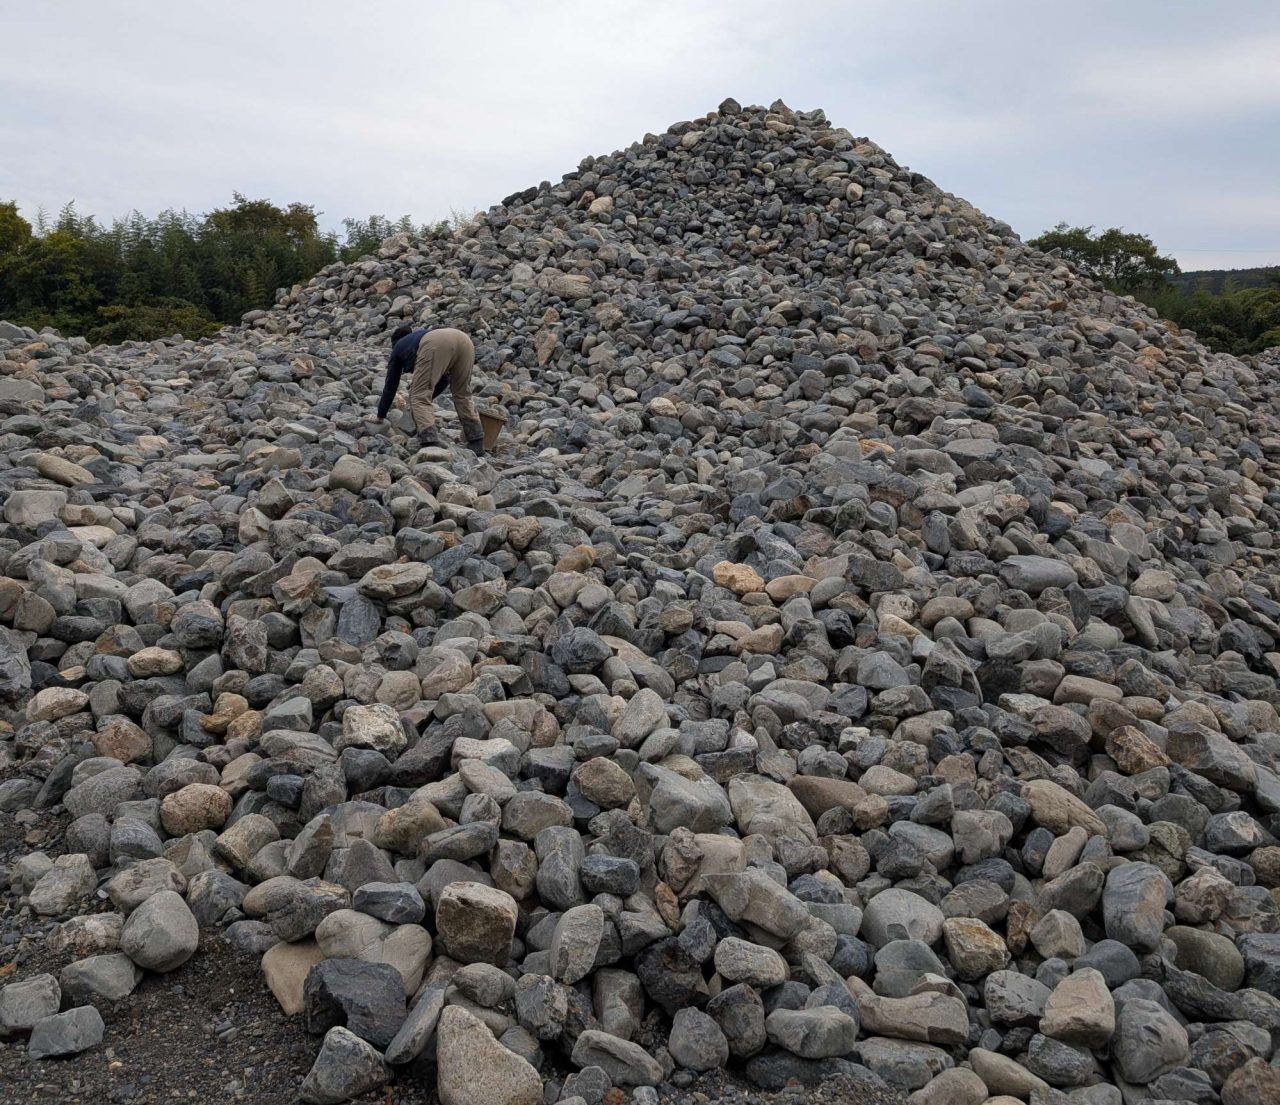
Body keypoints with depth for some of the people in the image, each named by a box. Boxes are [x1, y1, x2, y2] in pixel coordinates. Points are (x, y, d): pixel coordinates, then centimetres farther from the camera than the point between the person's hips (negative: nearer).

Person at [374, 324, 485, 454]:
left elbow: (390, 386, 38)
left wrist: (380, 418, 46)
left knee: (419, 397, 2)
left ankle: (431, 445, -17)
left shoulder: (398, 347, 35)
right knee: (462, 394, 22)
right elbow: (444, 379, 47)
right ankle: (477, 444, 18)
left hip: (435, 346, -5)